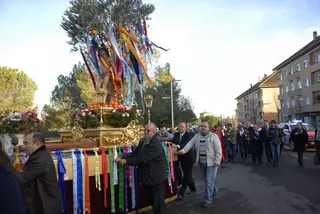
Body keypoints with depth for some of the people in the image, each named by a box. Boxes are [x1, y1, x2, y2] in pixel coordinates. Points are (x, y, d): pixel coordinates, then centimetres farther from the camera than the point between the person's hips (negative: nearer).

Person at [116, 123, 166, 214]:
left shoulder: (155, 144, -25)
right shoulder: (143, 141, 6)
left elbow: (143, 159, -28)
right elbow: (134, 153, 2)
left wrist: (126, 161, -23)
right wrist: (122, 158, -13)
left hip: (156, 177, -8)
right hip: (145, 176, 8)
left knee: (157, 200, 9)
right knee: (150, 199, 21)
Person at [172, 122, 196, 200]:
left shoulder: (189, 135, -15)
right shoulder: (176, 134, 4)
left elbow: (187, 144, -30)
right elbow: (173, 142, -3)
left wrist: (178, 146, -43)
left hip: (188, 158, -6)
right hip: (182, 158, 6)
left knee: (187, 175, -1)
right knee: (187, 175, 18)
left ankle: (181, 193, 6)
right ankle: (193, 189, 38)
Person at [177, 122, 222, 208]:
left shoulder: (213, 136, -10)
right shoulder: (196, 136, 6)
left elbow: (218, 150, -12)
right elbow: (190, 144, -4)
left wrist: (217, 162, -15)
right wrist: (183, 150, -19)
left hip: (211, 162, -5)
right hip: (201, 162, 5)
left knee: (209, 181, -3)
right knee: (206, 180, 19)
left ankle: (208, 200, 7)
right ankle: (212, 190, 43)